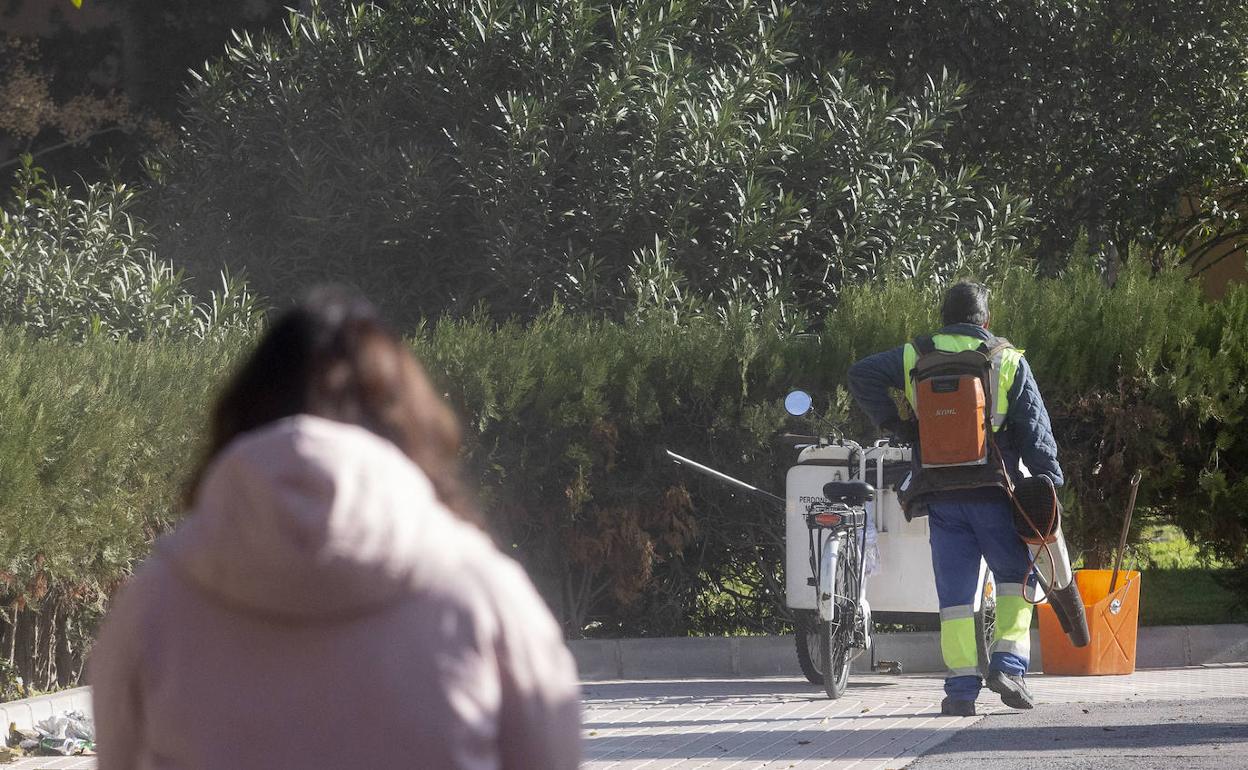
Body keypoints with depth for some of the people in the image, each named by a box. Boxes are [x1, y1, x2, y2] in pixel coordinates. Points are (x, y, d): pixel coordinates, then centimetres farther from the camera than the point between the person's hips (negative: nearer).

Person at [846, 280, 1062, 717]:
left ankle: (962, 688, -2)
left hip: (941, 497, 2)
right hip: (994, 495, -2)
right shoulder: (1007, 362, 3)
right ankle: (1008, 663, -5)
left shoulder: (916, 357, 8)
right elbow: (1035, 431, -1)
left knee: (955, 592, 4)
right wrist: (1049, 484, 0)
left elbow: (862, 375, -2)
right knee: (1016, 578, 13)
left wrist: (894, 424, 3)